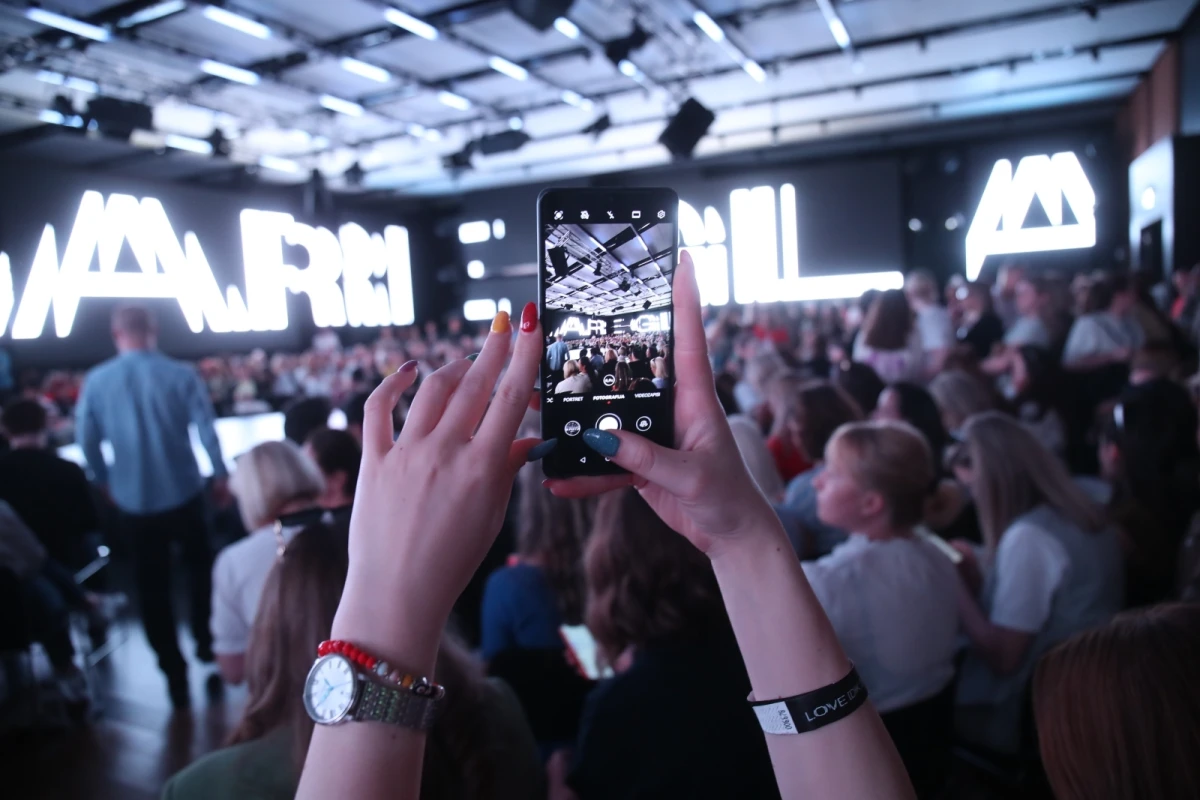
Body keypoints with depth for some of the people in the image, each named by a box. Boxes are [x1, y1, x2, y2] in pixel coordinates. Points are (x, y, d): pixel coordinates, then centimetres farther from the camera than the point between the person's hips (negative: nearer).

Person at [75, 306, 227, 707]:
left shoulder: (95, 381, -5)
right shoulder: (182, 374, -10)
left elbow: (87, 441, 2)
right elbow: (207, 430, -10)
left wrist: (105, 482, 17)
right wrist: (220, 476, 3)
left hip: (133, 500, 1)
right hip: (183, 492, -1)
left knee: (152, 584, 12)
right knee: (199, 565, 24)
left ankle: (174, 671, 18)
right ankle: (205, 640, 28)